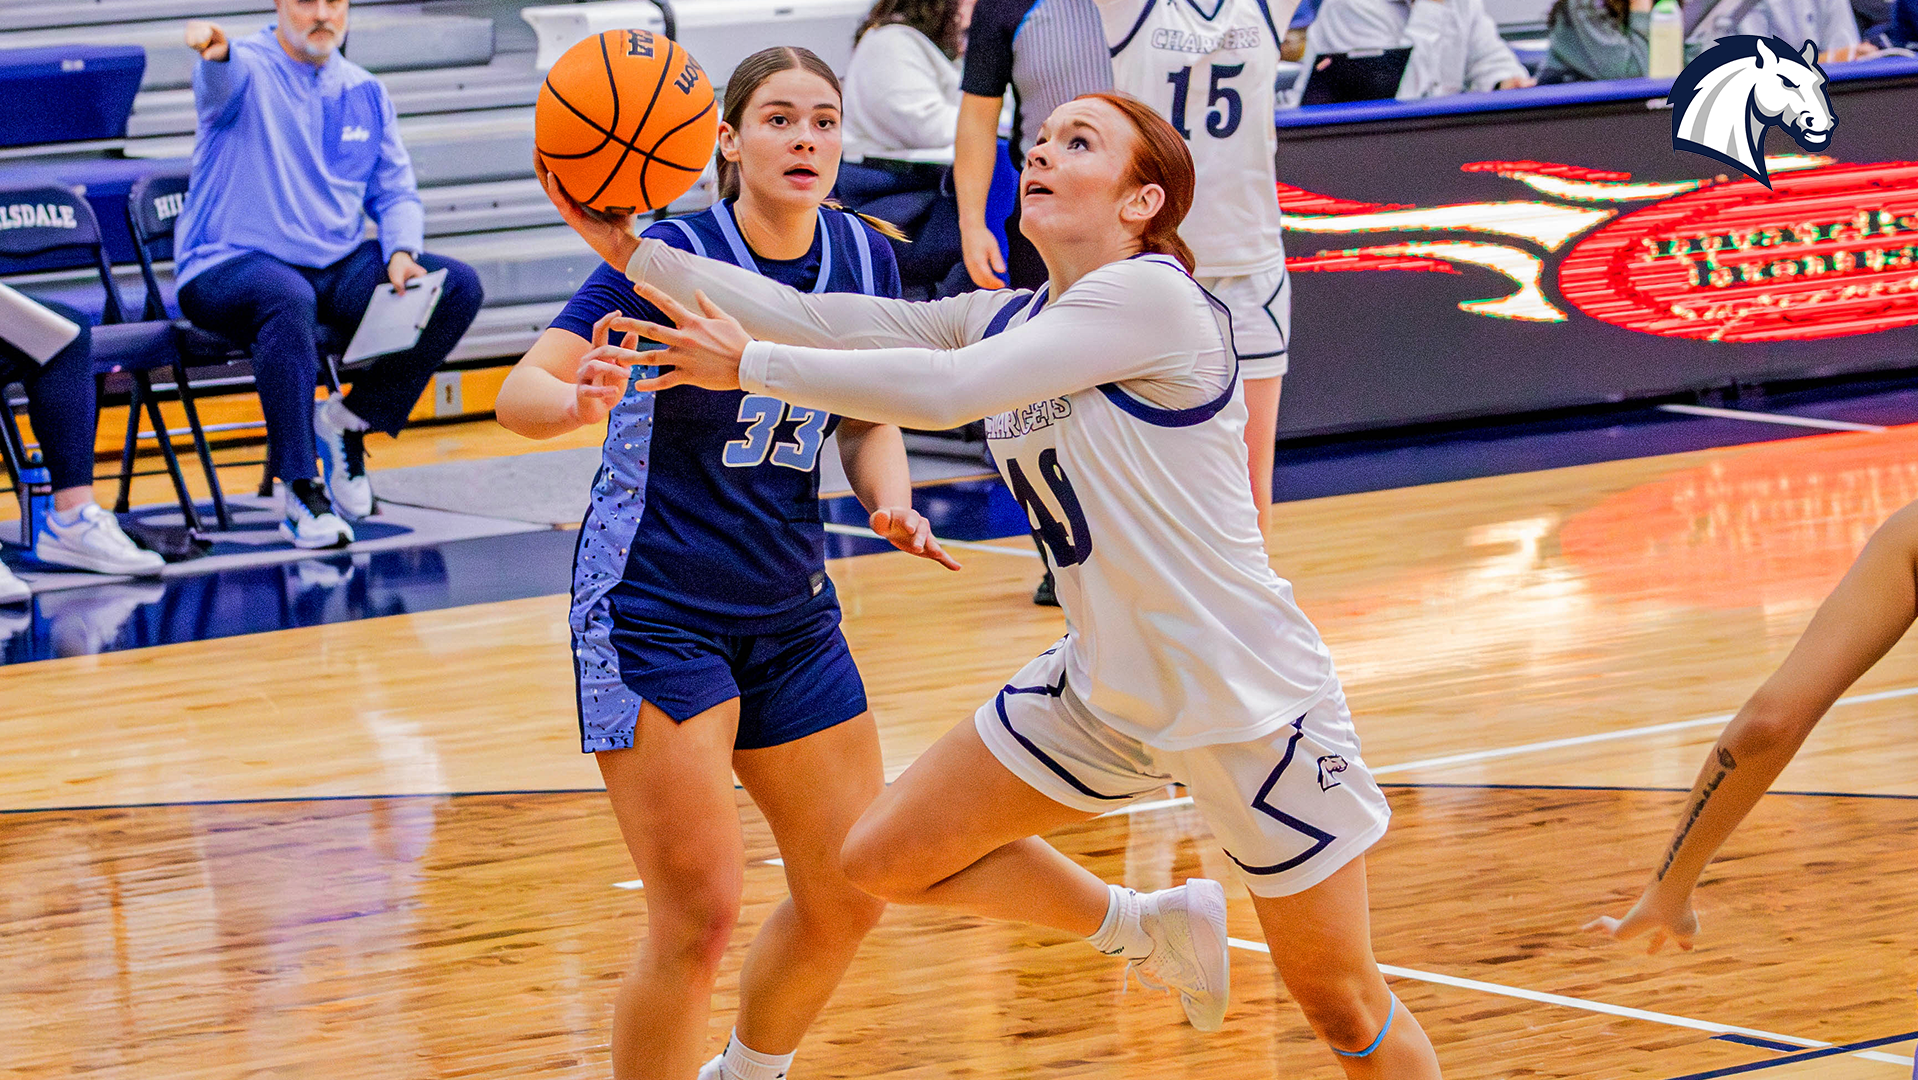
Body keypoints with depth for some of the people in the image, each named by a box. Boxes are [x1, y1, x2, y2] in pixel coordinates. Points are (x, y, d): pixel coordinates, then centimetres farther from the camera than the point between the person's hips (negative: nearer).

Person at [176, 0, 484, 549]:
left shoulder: (365, 93, 13)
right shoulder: (250, 71, -6)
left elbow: (396, 192, 16)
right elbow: (224, 81, -32)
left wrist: (401, 254, -6)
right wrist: (217, 51, -58)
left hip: (339, 267, 6)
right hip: (229, 268, -6)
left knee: (458, 287, -12)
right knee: (289, 298, -40)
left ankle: (348, 421, -2)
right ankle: (301, 494, -37)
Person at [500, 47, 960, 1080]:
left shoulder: (864, 258, -1)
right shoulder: (669, 256, -17)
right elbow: (518, 391, -25)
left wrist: (891, 500, -8)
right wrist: (580, 399, -48)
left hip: (792, 616, 6)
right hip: (651, 615, -6)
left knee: (848, 896, 10)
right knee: (698, 914, -14)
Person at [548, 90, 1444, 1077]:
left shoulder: (1152, 294, -18)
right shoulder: (1005, 322, 6)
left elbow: (946, 391, -26)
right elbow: (821, 320, 0)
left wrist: (749, 364, -23)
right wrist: (633, 252, -6)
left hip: (1249, 699, -8)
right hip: (1106, 688, 8)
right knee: (884, 860, 3)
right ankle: (1152, 927, 22)